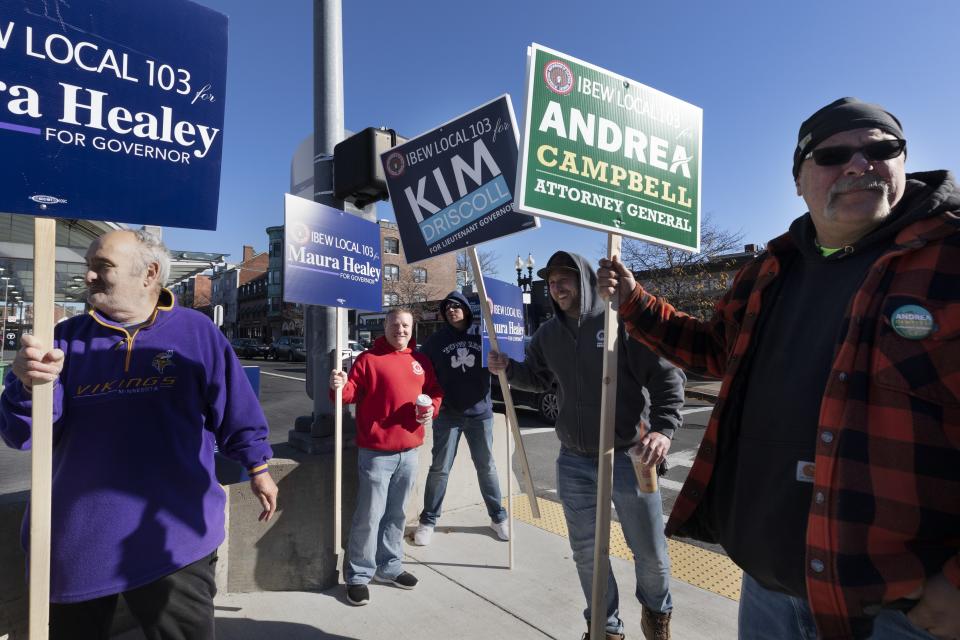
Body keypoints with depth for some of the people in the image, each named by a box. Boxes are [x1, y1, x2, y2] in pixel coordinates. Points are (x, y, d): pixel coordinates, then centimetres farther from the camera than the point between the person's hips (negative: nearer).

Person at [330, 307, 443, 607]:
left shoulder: (421, 360, 10)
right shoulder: (368, 358, -5)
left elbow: (435, 391, 18)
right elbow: (352, 393, -9)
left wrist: (432, 408, -1)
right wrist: (340, 387, -30)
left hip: (409, 451, 5)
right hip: (376, 452, -5)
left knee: (397, 514, 18)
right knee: (369, 516, 0)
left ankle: (389, 567, 34)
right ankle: (358, 575, 18)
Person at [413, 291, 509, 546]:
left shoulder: (482, 334, 1)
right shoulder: (436, 340, 1)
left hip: (480, 412, 1)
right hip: (447, 415, -1)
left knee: (487, 467, 13)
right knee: (440, 469, 5)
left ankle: (498, 517, 27)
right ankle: (428, 521, 18)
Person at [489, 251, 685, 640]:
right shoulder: (548, 333, 4)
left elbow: (667, 377, -10)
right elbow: (538, 378, 19)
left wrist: (663, 428, -23)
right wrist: (507, 368, -1)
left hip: (628, 457, -3)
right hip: (574, 461, 4)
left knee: (651, 552, 13)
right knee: (586, 552, 15)